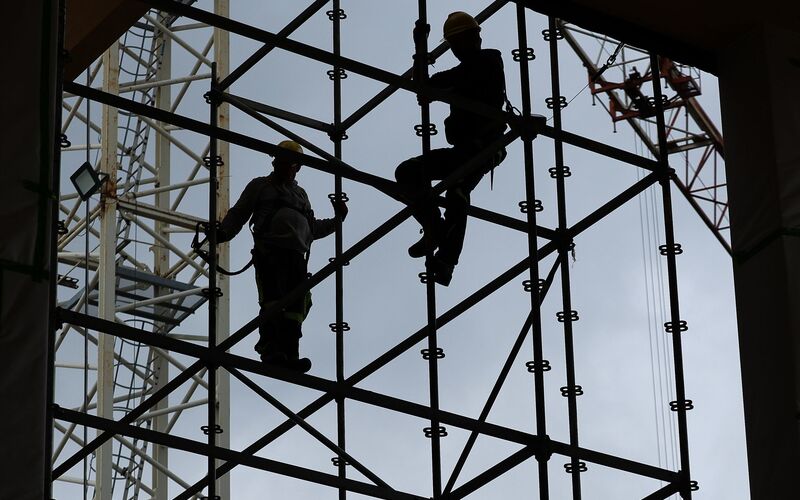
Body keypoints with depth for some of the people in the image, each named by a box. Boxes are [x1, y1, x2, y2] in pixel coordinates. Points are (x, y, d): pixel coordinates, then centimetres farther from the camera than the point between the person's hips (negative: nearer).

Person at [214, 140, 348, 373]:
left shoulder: (300, 194, 32)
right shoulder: (260, 186, 20)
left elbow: (312, 228, 34)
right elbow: (238, 213, 13)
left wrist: (336, 220, 23)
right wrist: (223, 232, -3)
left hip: (296, 255, 5)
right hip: (268, 251, -5)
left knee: (296, 307, -10)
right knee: (272, 302, -21)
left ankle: (289, 355, -16)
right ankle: (270, 349, -28)